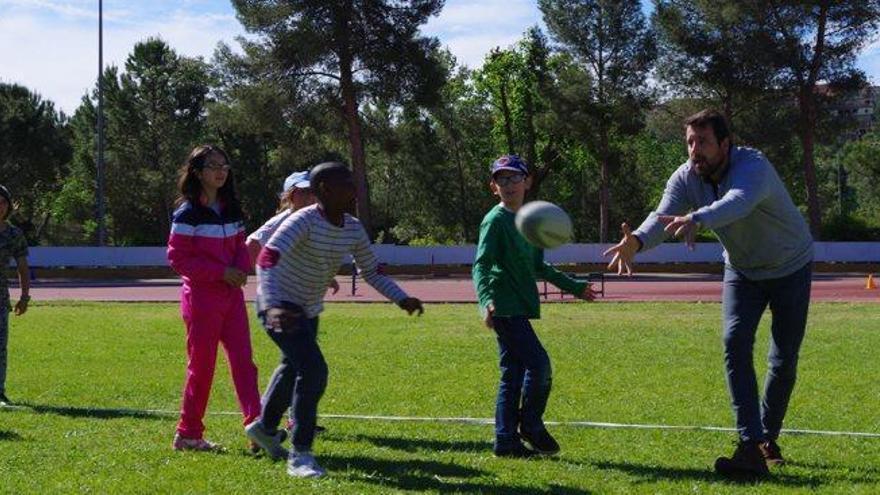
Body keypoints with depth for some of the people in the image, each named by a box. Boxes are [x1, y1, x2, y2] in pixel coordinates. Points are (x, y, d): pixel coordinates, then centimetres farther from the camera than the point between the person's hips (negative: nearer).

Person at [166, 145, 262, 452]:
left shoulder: (231, 209, 11)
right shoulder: (188, 213, -9)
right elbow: (177, 258, -13)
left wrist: (241, 269, -6)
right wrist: (221, 272, -18)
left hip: (231, 294, 6)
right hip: (201, 296, -6)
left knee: (243, 361, -2)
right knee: (201, 366, 0)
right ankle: (188, 434, 12)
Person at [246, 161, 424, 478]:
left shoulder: (353, 229, -3)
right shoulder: (304, 221, -25)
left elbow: (371, 272, 9)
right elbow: (267, 259, -37)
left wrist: (402, 299, -5)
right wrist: (273, 306, -51)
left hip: (310, 311, 8)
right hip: (281, 308, -8)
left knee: (296, 371, 23)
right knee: (313, 370, -22)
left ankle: (265, 428, 50)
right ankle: (300, 455, -14)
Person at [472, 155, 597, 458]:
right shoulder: (496, 220, -8)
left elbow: (539, 267, 27)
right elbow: (481, 265, -17)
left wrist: (574, 287, 32)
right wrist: (486, 300, -34)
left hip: (518, 309, 9)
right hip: (505, 307, -9)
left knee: (513, 375, 8)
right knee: (539, 364, -12)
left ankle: (506, 441, 12)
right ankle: (531, 427, 3)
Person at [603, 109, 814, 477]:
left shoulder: (752, 167, -34)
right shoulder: (686, 178, -17)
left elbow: (738, 202, -57)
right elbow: (662, 217, -34)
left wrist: (697, 219, -77)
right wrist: (636, 242, -58)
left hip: (790, 267, -4)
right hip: (742, 270, 4)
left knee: (784, 360, -1)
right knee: (735, 344, -17)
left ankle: (768, 438, 23)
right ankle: (751, 448, -22)